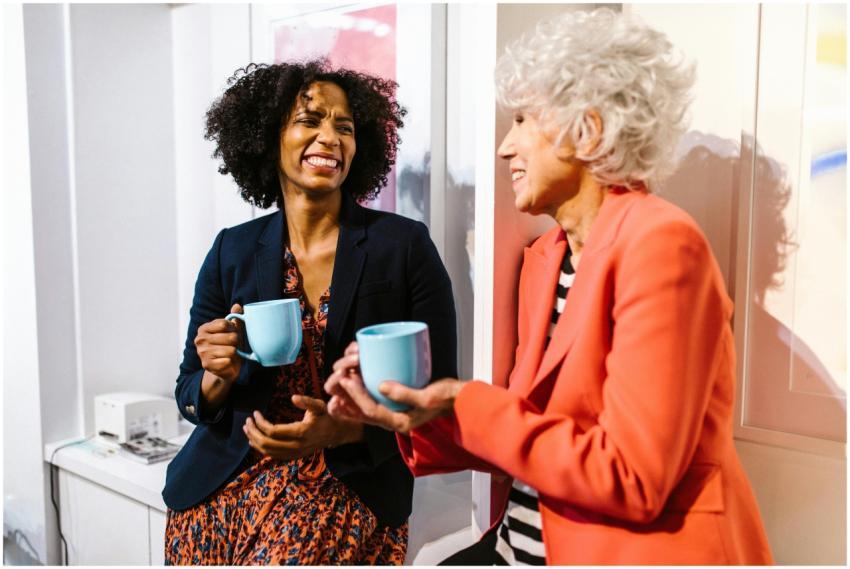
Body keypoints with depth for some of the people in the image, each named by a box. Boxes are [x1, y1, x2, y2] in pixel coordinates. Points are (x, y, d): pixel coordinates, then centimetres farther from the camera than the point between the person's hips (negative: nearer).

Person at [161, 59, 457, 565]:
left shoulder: (406, 244, -6)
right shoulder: (232, 251, 2)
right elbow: (191, 395, 8)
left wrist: (341, 430, -19)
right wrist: (219, 376, -14)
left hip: (350, 497, -2)